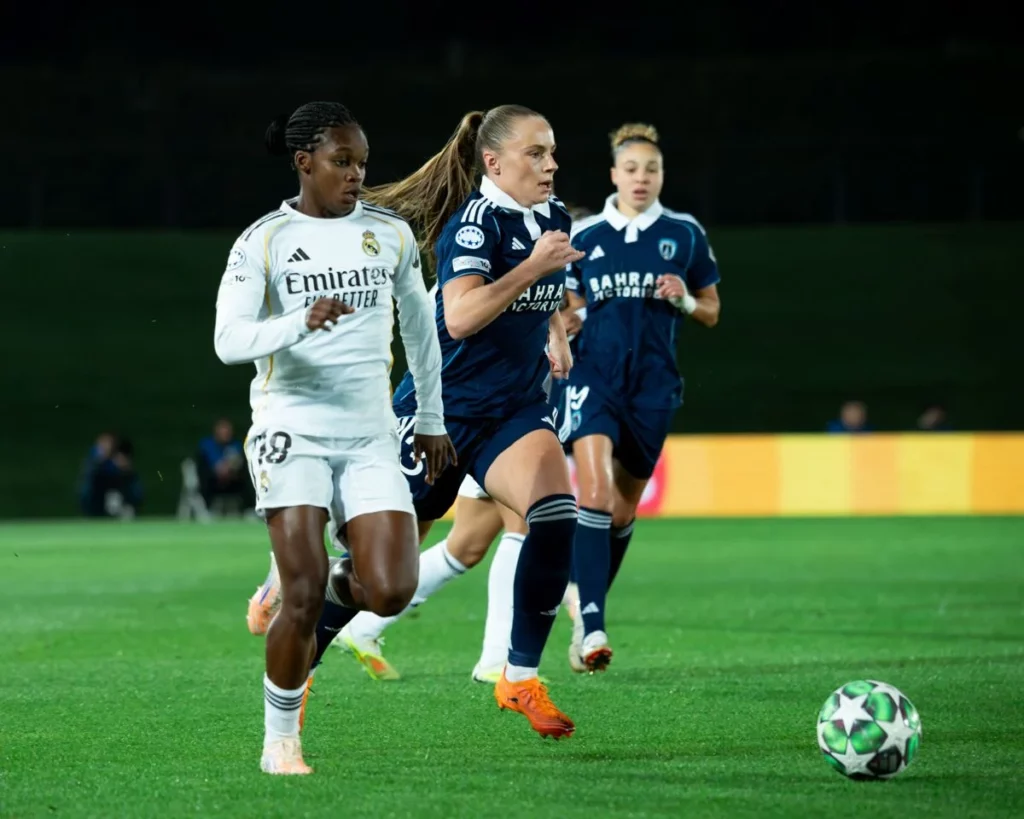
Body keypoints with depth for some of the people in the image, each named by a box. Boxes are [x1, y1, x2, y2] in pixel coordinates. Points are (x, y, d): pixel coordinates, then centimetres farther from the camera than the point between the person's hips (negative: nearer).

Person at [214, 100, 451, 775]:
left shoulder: (391, 233, 9)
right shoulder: (263, 243, -2)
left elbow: (420, 325, 22)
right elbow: (229, 340, -13)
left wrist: (432, 420, 25)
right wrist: (301, 322, -31)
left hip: (371, 436, 3)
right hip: (292, 431, -3)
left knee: (391, 594, -11)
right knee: (304, 597, -12)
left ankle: (330, 589, 24)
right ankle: (280, 741, 7)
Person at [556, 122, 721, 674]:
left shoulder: (685, 234, 6)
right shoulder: (584, 235, 5)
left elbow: (711, 313, 13)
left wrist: (684, 300, -8)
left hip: (653, 385, 2)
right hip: (594, 375, -2)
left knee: (622, 510, 9)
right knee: (593, 490, -22)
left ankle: (587, 609, 30)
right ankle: (591, 625, -28)